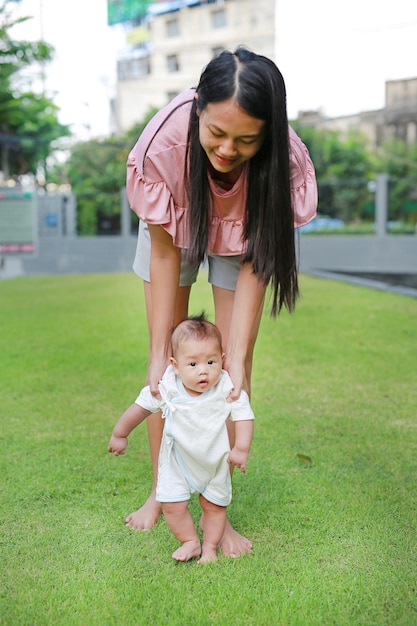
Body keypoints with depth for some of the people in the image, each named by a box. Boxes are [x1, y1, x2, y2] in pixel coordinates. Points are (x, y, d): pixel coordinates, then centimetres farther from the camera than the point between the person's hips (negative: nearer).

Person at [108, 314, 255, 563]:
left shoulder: (227, 388, -27)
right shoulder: (167, 387, -25)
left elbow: (244, 416, -20)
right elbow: (141, 407, -11)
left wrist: (241, 449, -33)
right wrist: (119, 435, -1)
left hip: (215, 460, 0)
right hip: (177, 460, 0)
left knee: (215, 505, 13)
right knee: (172, 505, -1)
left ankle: (210, 547, 34)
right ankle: (190, 542, 23)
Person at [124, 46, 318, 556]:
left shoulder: (286, 159, -35)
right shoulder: (163, 142, -36)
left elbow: (256, 262, -27)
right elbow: (164, 252, -25)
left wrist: (237, 358, -30)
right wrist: (161, 352, -24)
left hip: (241, 235, 0)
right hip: (173, 228, 1)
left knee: (231, 363, -8)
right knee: (165, 357, 0)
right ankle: (162, 492, 16)